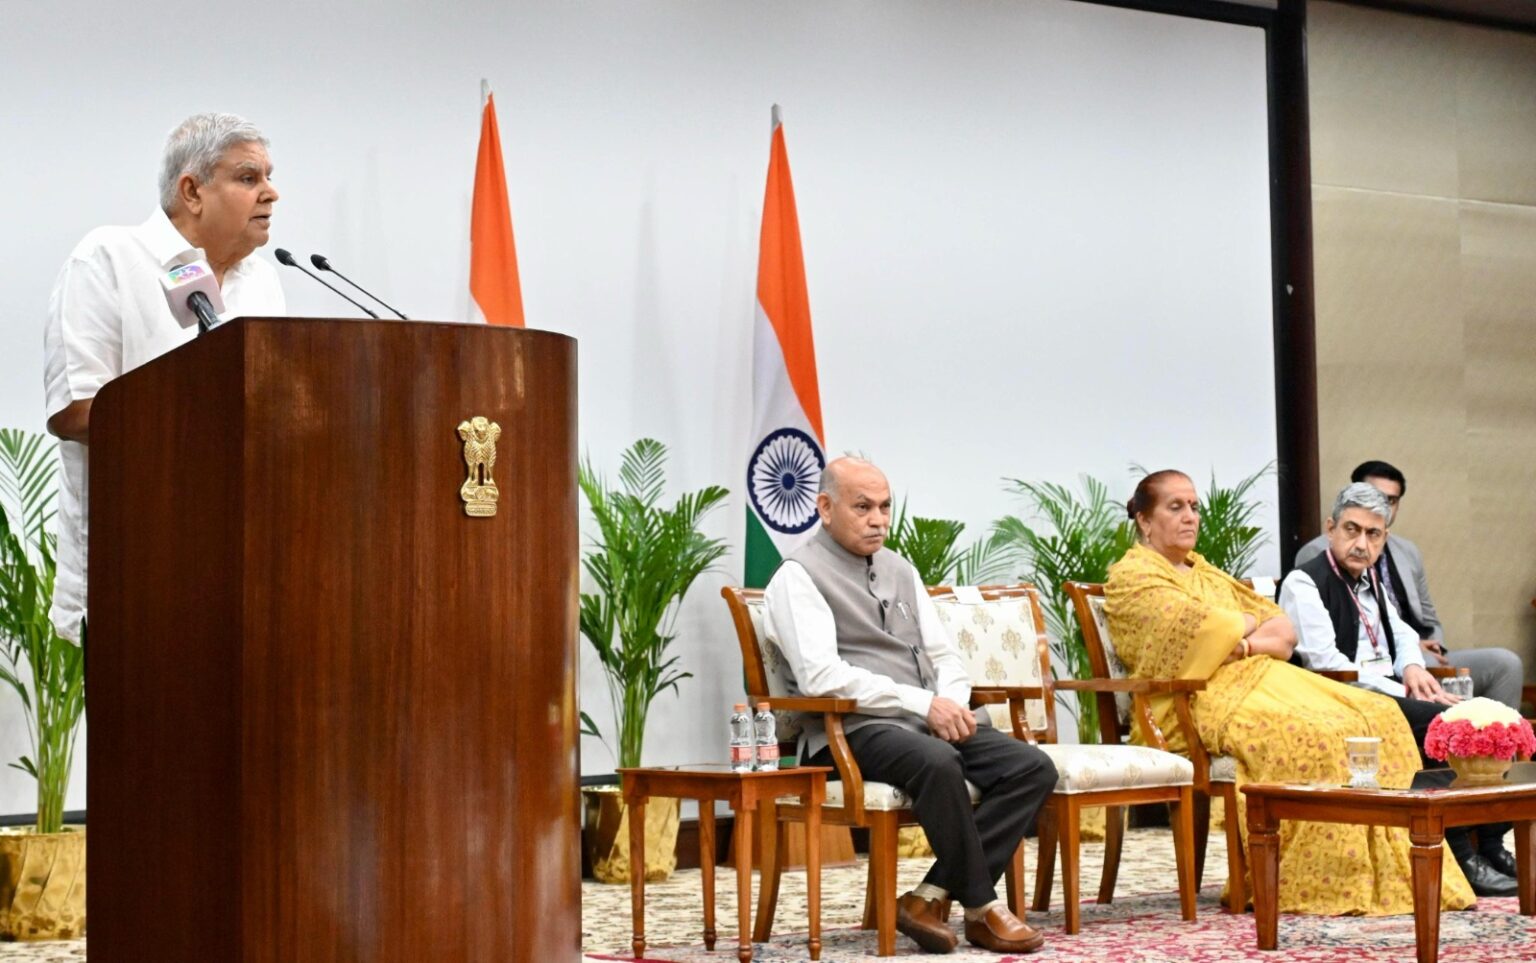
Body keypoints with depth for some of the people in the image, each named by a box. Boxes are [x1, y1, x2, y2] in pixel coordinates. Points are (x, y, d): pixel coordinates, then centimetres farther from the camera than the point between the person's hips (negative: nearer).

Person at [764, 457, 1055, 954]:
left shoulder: (899, 569, 19)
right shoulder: (799, 576, -4)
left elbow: (944, 653, 18)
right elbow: (820, 675, -17)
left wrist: (952, 705, -6)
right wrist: (923, 703, -19)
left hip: (932, 721, 7)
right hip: (852, 731, -7)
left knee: (1033, 767, -14)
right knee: (938, 763, -36)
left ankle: (932, 898, -15)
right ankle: (981, 907, -16)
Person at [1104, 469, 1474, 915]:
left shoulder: (1206, 573, 28)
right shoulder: (1132, 576, 2)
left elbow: (1284, 632, 18)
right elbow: (1202, 629, -15)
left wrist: (1243, 642, -4)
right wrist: (1251, 623, 3)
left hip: (1259, 678, 9)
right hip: (1199, 701, -8)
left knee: (1379, 716, -12)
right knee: (1316, 736, -31)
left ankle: (1391, 874, -17)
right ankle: (1330, 883, -26)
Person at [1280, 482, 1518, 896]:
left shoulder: (1371, 581, 21)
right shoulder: (1304, 582, -6)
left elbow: (1402, 633, 32)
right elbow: (1326, 662, -16)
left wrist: (1413, 668, 6)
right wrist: (1404, 693, -18)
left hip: (1388, 693, 9)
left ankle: (1490, 846, -8)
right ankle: (1460, 857, -21)